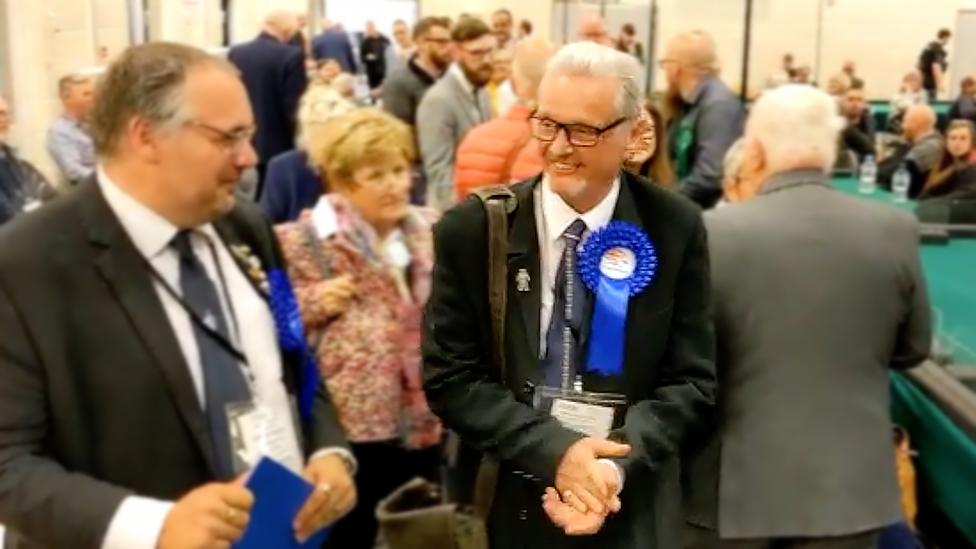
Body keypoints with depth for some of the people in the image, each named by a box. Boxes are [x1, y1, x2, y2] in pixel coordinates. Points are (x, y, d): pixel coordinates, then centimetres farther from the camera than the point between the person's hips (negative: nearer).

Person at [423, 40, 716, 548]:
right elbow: (449, 377, -9)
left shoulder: (675, 230, -8)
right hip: (503, 502, 0)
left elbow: (690, 380, -5)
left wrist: (617, 463, -20)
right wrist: (552, 451, -21)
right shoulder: (471, 230, -9)